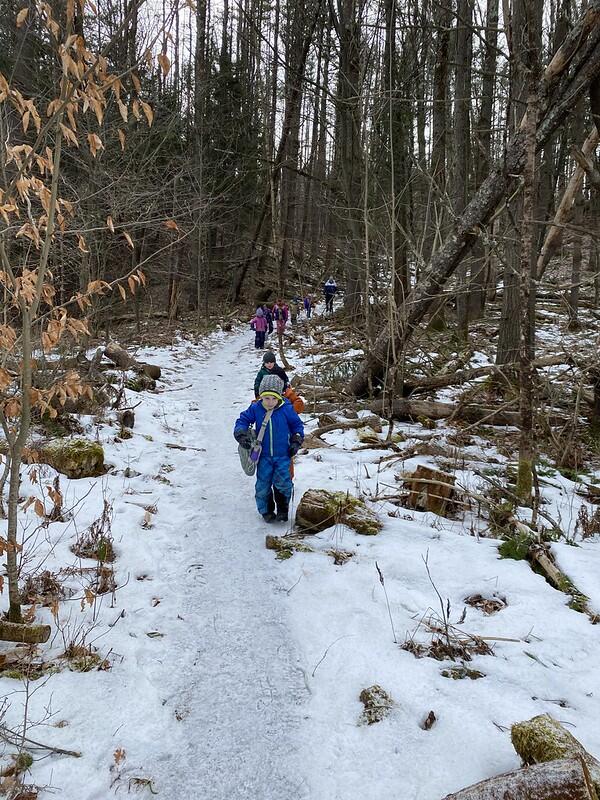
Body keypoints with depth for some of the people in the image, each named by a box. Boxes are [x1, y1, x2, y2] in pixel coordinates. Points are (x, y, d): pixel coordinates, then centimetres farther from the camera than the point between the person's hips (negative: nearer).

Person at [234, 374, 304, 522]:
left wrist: (296, 442, 0)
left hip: (283, 455, -1)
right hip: (264, 456, 1)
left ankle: (282, 510, 12)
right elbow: (242, 420, 3)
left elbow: (297, 424, 6)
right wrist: (242, 434, -13)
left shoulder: (286, 409, -8)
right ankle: (266, 511, 22)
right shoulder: (255, 409, -6)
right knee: (263, 485, 3)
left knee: (283, 483, -8)